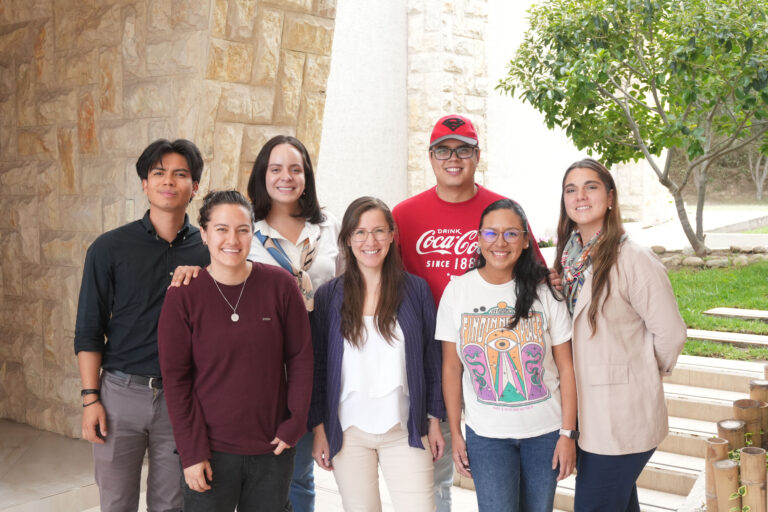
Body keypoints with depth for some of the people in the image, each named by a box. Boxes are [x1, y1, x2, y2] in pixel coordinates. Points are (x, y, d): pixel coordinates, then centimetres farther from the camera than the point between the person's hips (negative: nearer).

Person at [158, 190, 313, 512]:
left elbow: (300, 358, 2)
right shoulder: (183, 296, -6)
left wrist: (295, 424, -4)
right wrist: (192, 452, -8)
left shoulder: (280, 286, -3)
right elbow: (175, 378, -5)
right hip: (211, 451, -1)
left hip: (273, 449, 2)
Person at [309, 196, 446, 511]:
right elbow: (317, 366, 4)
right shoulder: (328, 296, 1)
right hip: (348, 432, 0)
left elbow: (431, 359, 5)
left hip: (405, 431, 0)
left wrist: (434, 420, 4)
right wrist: (318, 429, 1)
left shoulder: (416, 289, 1)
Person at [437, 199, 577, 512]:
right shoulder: (457, 291, -4)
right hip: (486, 436, 0)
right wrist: (455, 434, 0)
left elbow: (566, 368, -3)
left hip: (546, 432, 1)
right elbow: (451, 369, 0)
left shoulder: (544, 291, -5)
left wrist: (568, 433, -6)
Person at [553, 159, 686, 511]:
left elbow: (670, 333, -12)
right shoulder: (570, 256, 5)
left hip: (622, 417, -7)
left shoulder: (633, 259, -17)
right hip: (586, 411, 7)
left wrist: (644, 375, 1)